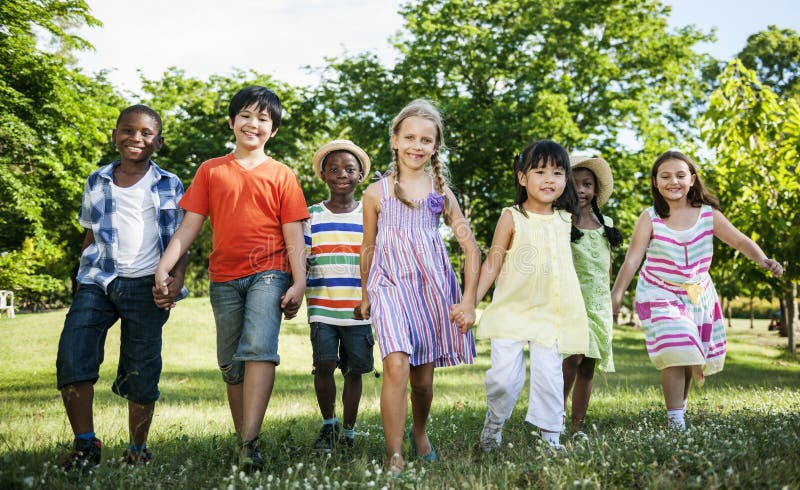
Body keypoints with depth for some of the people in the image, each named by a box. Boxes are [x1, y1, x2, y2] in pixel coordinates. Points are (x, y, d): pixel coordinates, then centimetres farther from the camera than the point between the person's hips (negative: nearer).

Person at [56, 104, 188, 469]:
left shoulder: (169, 186, 6)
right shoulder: (96, 182, 12)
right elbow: (91, 234, 19)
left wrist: (177, 277, -10)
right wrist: (81, 279, 15)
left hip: (145, 287, -2)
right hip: (97, 280, 2)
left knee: (141, 371, 2)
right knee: (72, 355, -14)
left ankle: (138, 449, 18)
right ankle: (85, 443, -4)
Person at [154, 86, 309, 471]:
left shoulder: (281, 175, 6)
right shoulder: (211, 171, 10)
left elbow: (293, 233, 2)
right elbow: (190, 225, 6)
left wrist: (299, 284, -7)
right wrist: (164, 266, -6)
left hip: (268, 272, -3)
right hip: (224, 278, 3)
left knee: (259, 347, -22)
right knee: (230, 364, 7)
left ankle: (249, 443, -25)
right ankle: (243, 440, 17)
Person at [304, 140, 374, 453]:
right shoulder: (312, 216, 5)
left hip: (359, 312, 1)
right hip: (322, 309, -1)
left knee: (354, 370, 6)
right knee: (324, 365, -12)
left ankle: (349, 432, 23)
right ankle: (328, 424, 12)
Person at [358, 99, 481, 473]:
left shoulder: (440, 192, 5)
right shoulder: (377, 193, 2)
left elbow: (470, 248, 6)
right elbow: (368, 249, 12)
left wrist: (469, 299, -1)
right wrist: (364, 296, 17)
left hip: (433, 287, 2)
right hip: (390, 285, -2)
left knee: (424, 376, 9)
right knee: (397, 364, -22)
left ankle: (420, 435, 37)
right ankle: (394, 457, -15)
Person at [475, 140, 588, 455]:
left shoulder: (565, 220, 7)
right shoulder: (512, 218, -5)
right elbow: (492, 263, -4)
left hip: (549, 313, 3)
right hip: (510, 310, -3)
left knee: (549, 374, -2)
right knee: (504, 375, -6)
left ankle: (551, 435, 11)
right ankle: (494, 423, 21)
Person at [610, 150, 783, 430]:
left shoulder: (709, 215, -7)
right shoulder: (649, 219, -11)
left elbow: (740, 241, -14)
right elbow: (632, 259, -14)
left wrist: (762, 259, -33)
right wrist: (616, 295, -20)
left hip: (698, 295, 3)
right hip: (660, 295, -3)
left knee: (694, 355, 13)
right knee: (674, 353, -18)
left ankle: (681, 400, 41)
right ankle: (675, 419, -10)